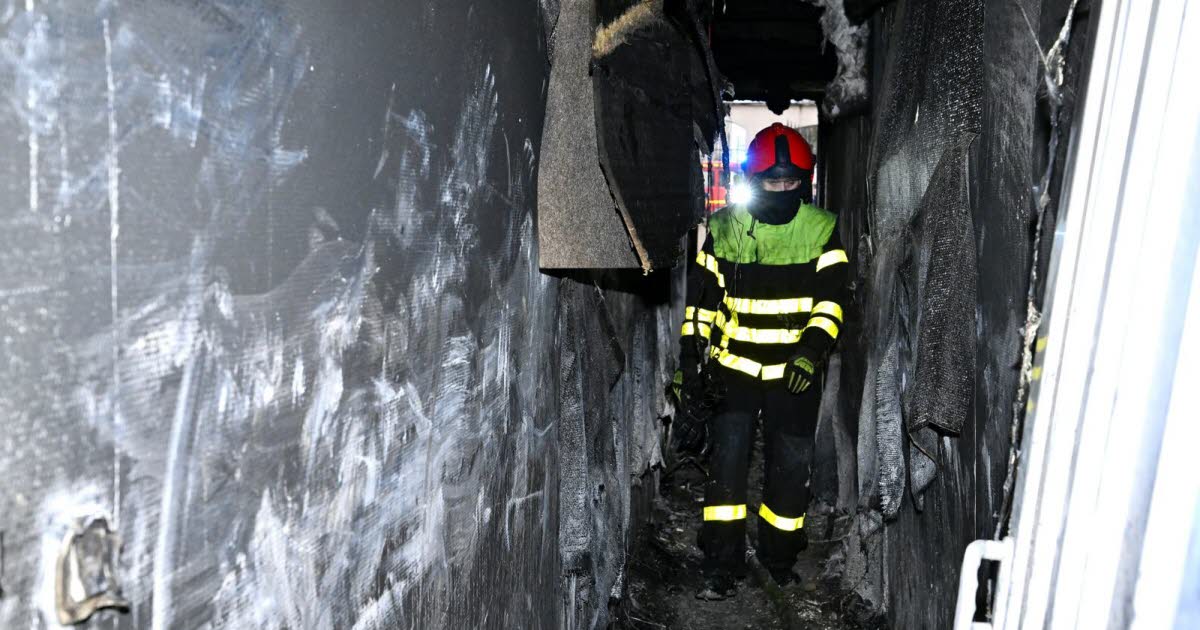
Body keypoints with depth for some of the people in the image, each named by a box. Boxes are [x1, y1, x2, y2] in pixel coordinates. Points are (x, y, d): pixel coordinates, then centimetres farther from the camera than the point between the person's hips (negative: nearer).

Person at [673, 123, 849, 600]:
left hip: (795, 375, 0)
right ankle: (722, 567, 11)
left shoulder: (823, 230, -2)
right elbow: (700, 300, 4)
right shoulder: (724, 227, 0)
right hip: (731, 368, 0)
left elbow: (831, 300, -6)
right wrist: (690, 362, 1)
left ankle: (780, 559, 32)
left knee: (789, 469, 10)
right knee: (726, 464, -3)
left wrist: (811, 350, -22)